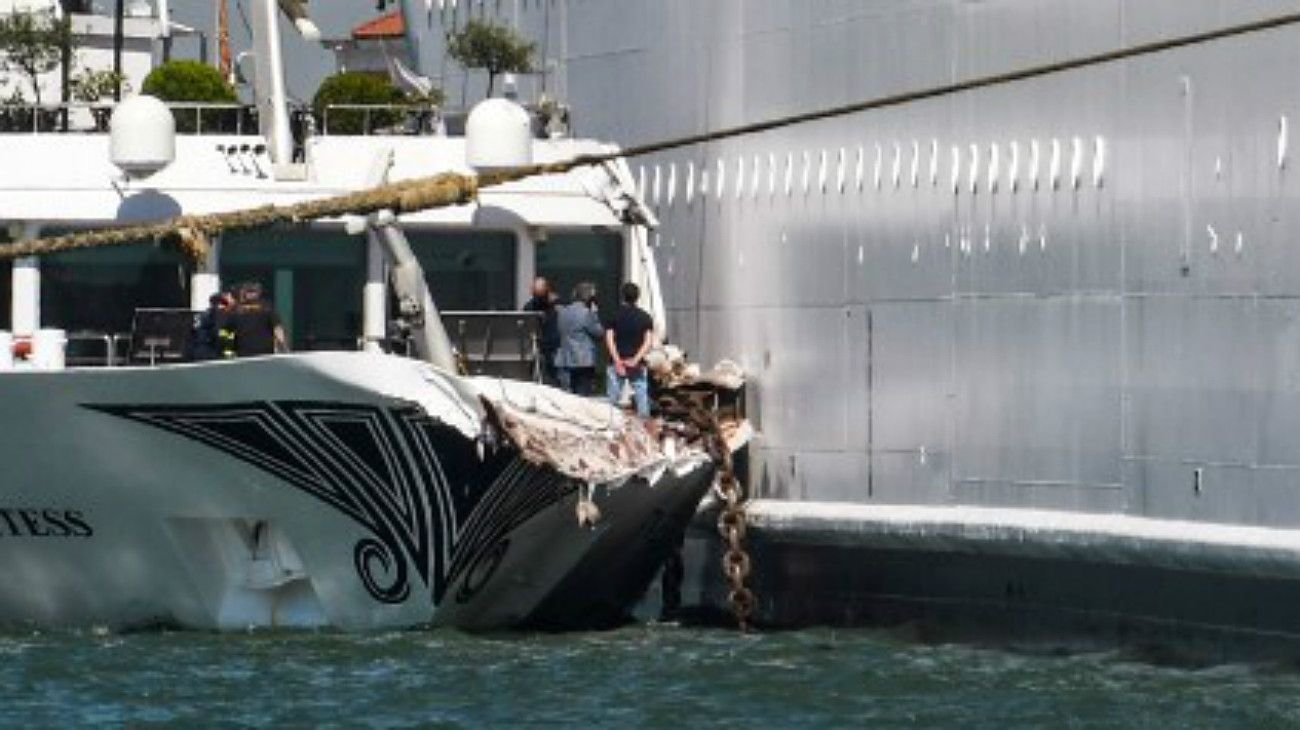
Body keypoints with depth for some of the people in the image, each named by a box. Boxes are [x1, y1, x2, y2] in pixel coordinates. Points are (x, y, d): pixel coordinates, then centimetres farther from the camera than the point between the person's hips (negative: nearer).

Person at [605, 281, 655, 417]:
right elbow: (649, 342, -7)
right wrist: (636, 359, -11)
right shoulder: (645, 318, 1)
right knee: (641, 396, 3)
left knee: (613, 397, 5)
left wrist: (617, 360, -11)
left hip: (618, 363, 0)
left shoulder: (615, 316, 0)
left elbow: (609, 339, -8)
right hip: (638, 365, 0)